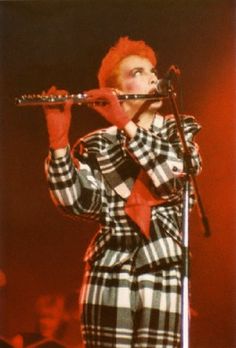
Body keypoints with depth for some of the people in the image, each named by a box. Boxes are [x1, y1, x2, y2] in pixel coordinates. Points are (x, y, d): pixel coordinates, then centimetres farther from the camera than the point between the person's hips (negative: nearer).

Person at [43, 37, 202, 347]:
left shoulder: (181, 130, 12)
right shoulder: (96, 145, 9)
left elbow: (177, 176, -8)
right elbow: (80, 203, -5)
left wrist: (126, 124, -13)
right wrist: (59, 140, -16)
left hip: (164, 270, 0)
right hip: (109, 271, 0)